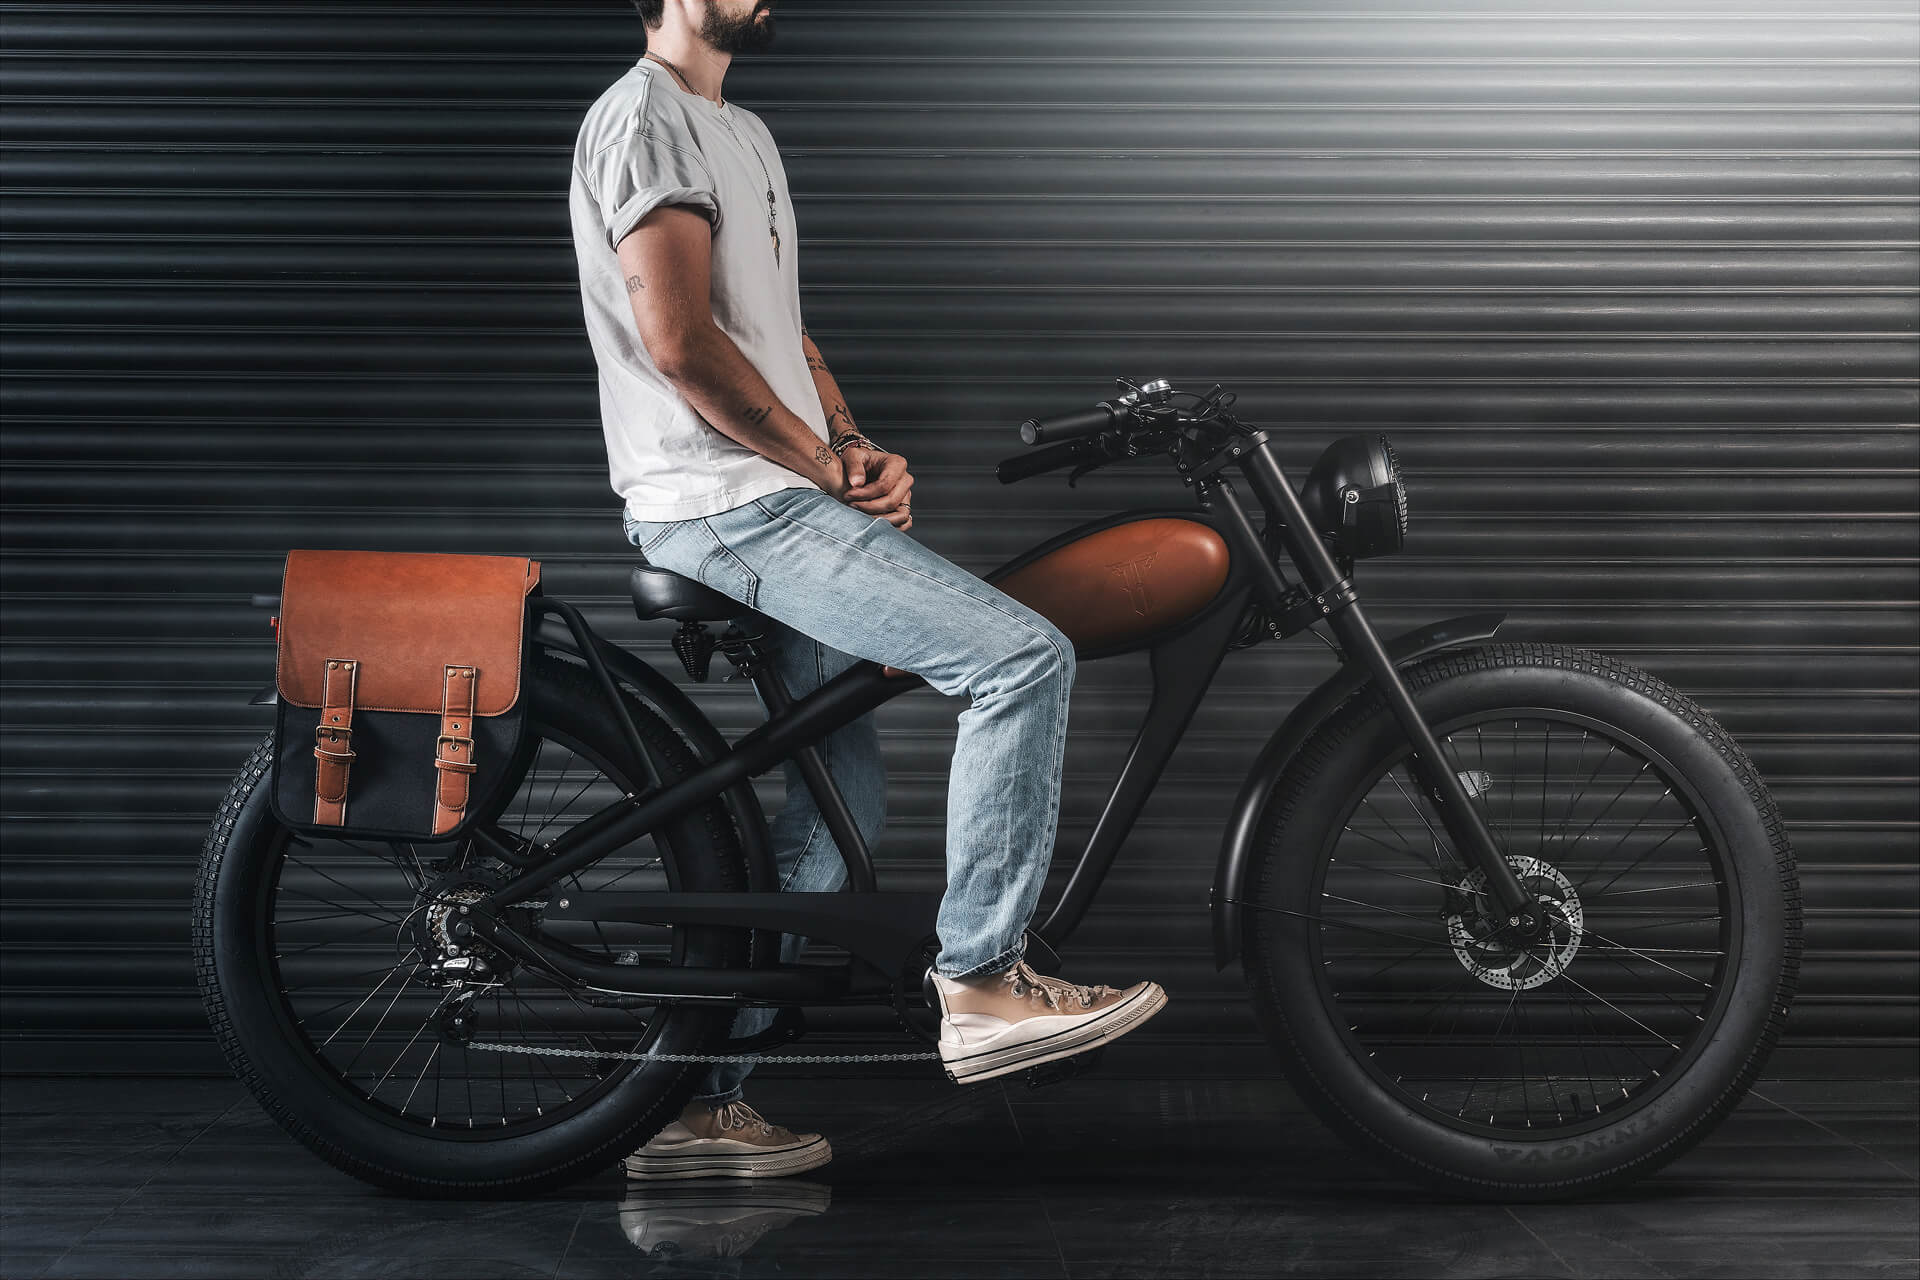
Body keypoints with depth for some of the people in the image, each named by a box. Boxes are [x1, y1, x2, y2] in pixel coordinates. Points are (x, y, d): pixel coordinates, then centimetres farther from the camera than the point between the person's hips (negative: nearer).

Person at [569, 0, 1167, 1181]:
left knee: (843, 806, 13)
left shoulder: (743, 135, 24)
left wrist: (861, 452, 4)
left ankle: (697, 1103, 18)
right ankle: (980, 984, -10)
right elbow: (678, 339, -19)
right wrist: (826, 463, -12)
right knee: (1025, 654, -18)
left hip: (785, 503, 11)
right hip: (732, 508, -11)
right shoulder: (644, 117, -9)